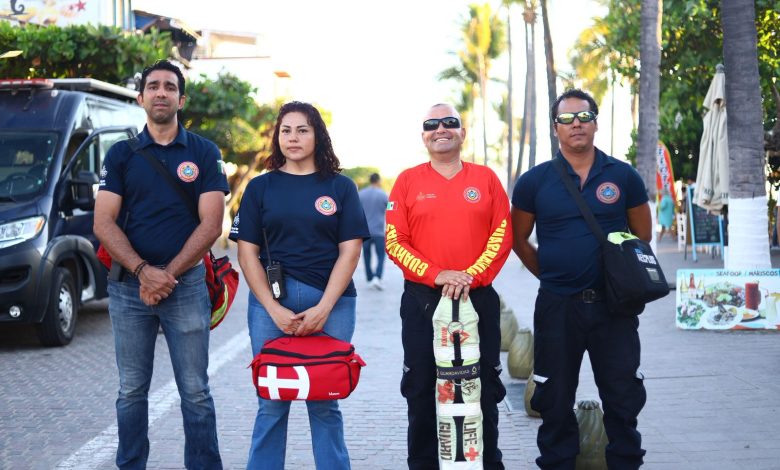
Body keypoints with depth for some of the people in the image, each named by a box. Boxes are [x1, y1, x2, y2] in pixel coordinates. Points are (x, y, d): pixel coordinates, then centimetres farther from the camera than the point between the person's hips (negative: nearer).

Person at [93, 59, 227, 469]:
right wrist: (143, 271, -14)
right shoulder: (121, 155, 7)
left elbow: (210, 224, -3)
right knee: (131, 390, 8)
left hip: (186, 283, -1)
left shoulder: (204, 153, 4)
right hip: (128, 285, 2)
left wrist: (168, 274, -11)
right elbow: (104, 224, -1)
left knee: (195, 391, 1)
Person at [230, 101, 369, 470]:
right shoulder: (261, 187, 8)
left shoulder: (340, 187, 7)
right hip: (270, 303, 1)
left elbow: (349, 250, 1)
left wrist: (323, 308, -9)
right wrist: (274, 309, -7)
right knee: (271, 404, 3)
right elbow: (247, 251, 4)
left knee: (324, 404, 4)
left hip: (330, 304, 0)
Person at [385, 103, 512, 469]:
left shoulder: (485, 178, 6)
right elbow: (395, 242, -2)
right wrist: (436, 275, -15)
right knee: (421, 389, 6)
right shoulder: (408, 181, 3)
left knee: (484, 388, 6)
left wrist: (471, 276, -14)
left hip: (478, 298, 1)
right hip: (422, 299, 0)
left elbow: (502, 235, 0)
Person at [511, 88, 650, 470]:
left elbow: (642, 236, 12)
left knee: (624, 396, 6)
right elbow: (519, 240, 8)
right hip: (557, 306, 0)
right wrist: (553, 275, 7)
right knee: (554, 400, 9)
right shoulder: (534, 181, -1)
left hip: (614, 305, 1)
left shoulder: (623, 177, 2)